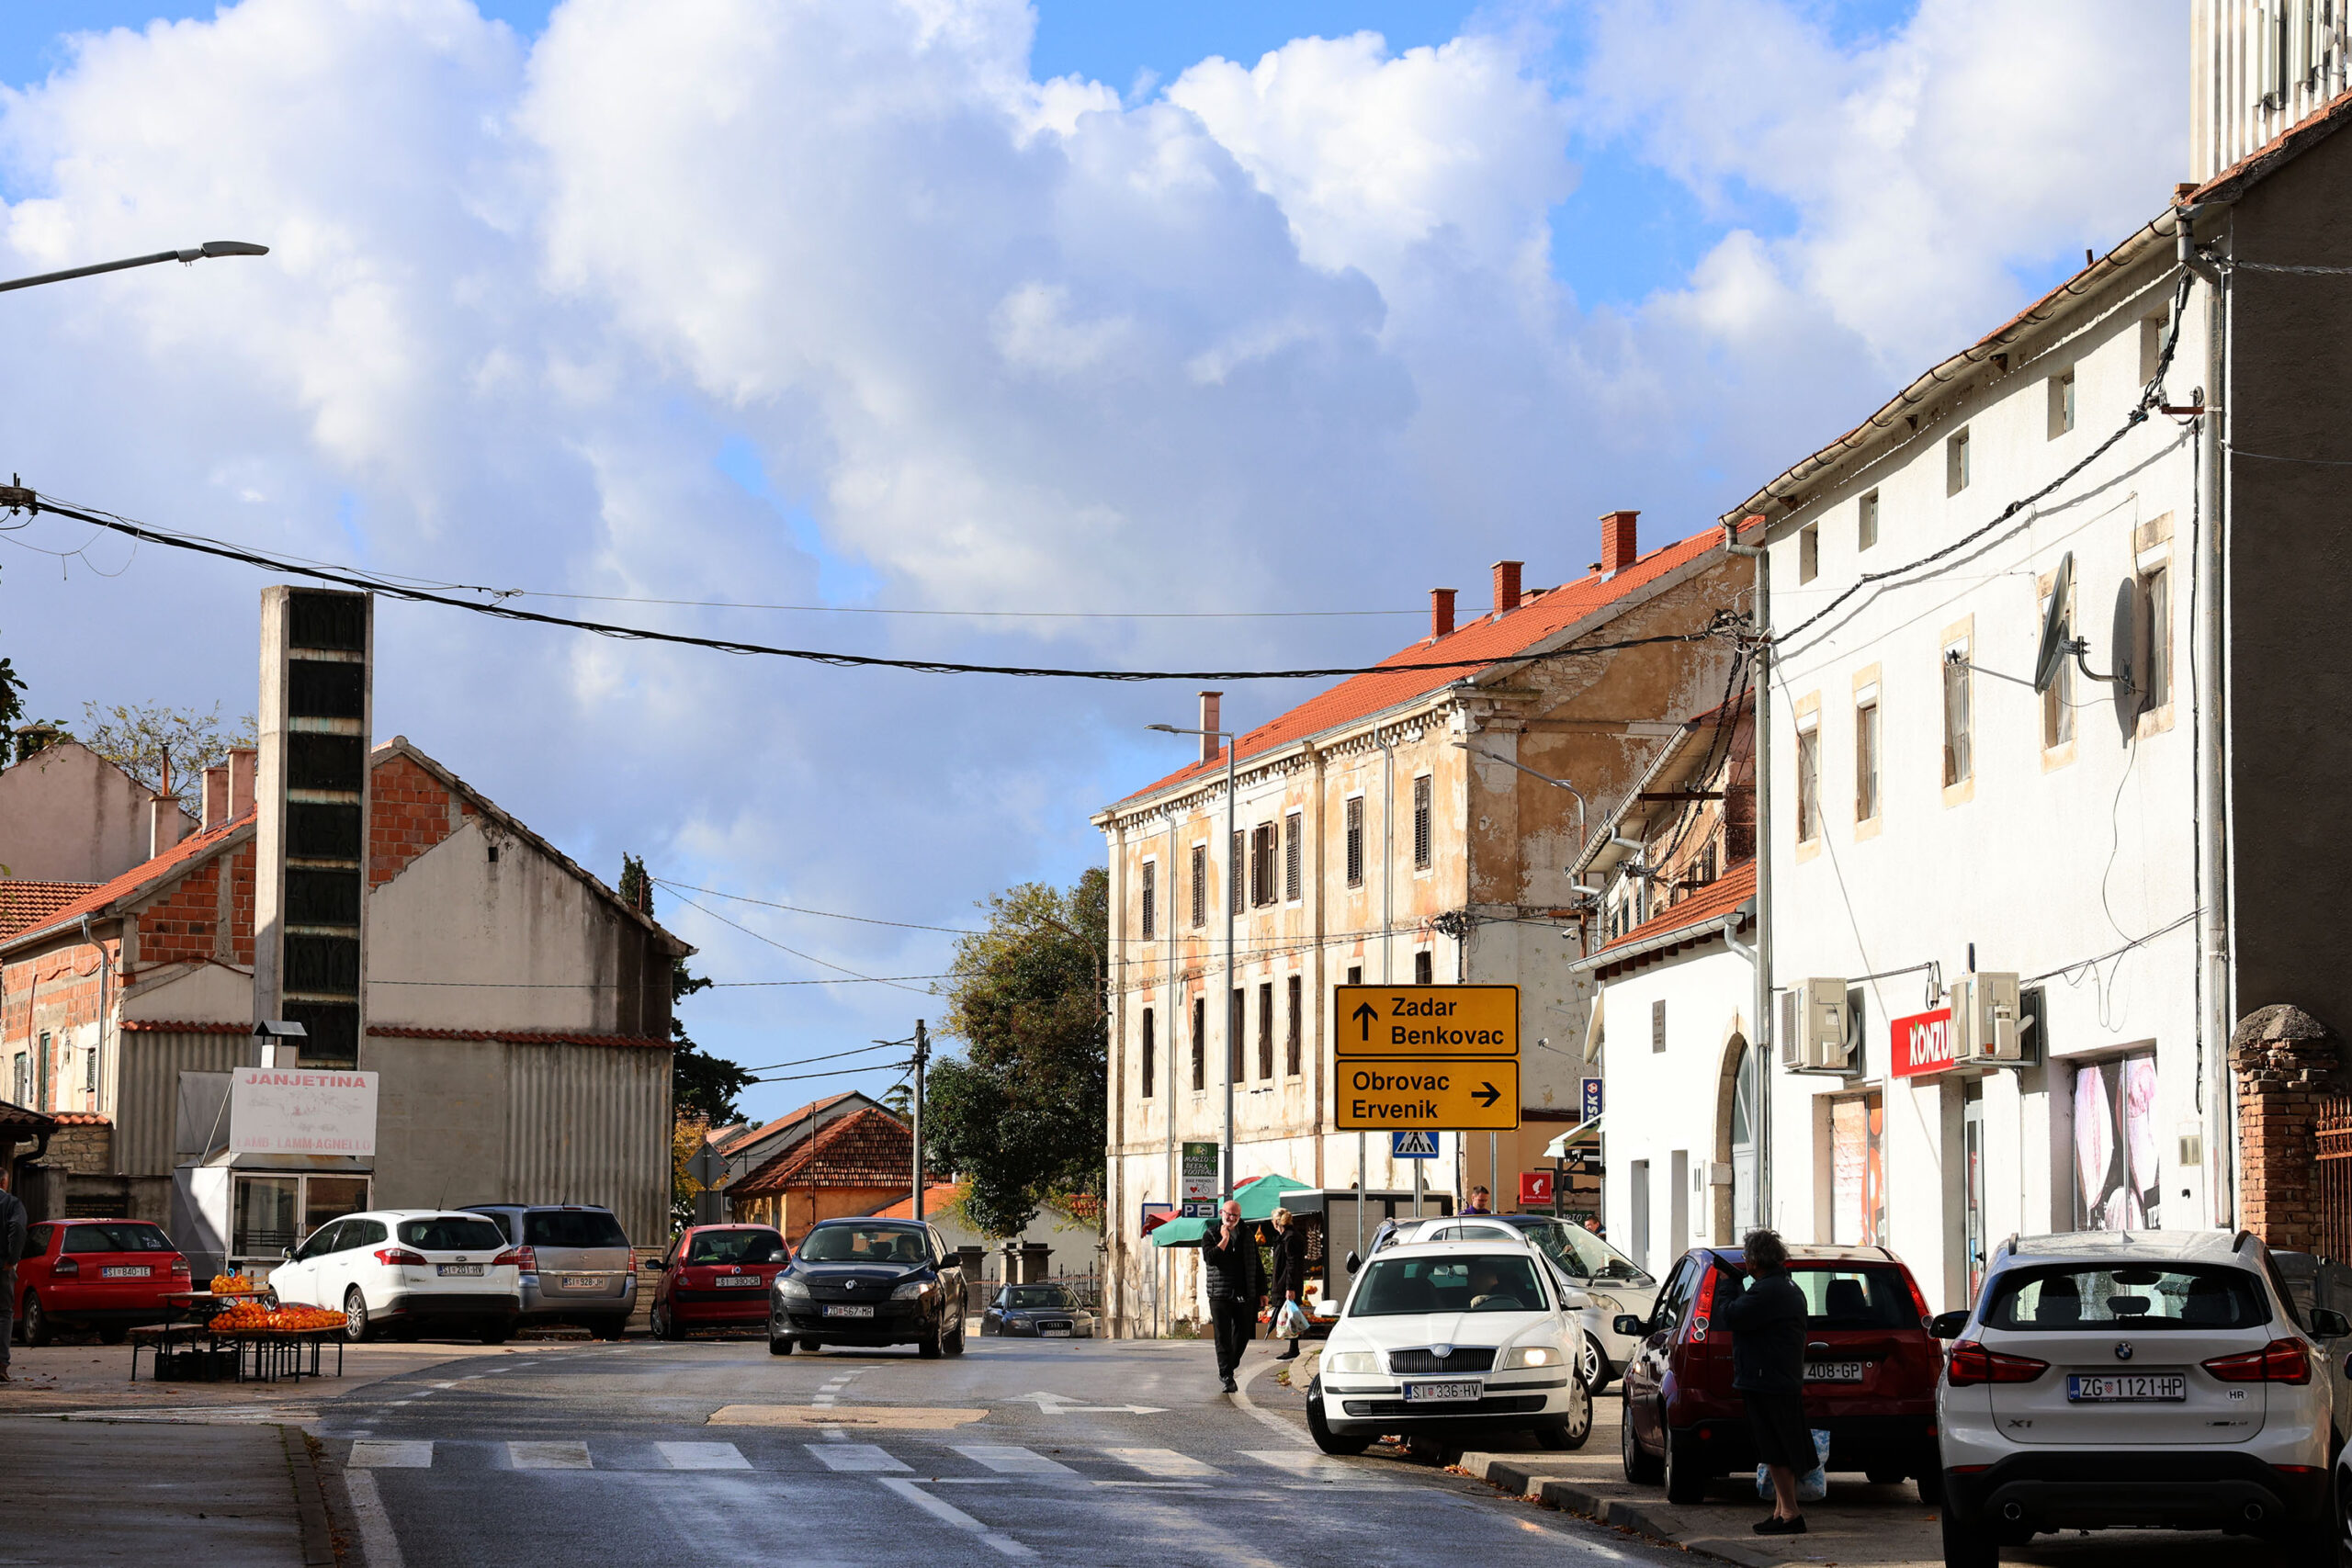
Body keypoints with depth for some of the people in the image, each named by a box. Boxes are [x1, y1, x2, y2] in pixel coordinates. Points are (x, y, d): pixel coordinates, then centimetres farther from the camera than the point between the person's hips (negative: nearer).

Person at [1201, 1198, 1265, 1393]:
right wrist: (1224, 1239, -14)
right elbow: (1210, 1258, -16)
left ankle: (1227, 1370, 25)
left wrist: (1262, 1291, 13)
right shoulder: (1211, 1236, 2)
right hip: (1220, 1295, -4)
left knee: (1243, 1336, 7)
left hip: (1245, 1296, 4)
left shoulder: (1247, 1236, 12)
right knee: (1224, 1338, -5)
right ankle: (1227, 1377, -3)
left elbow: (1256, 1265, 17)